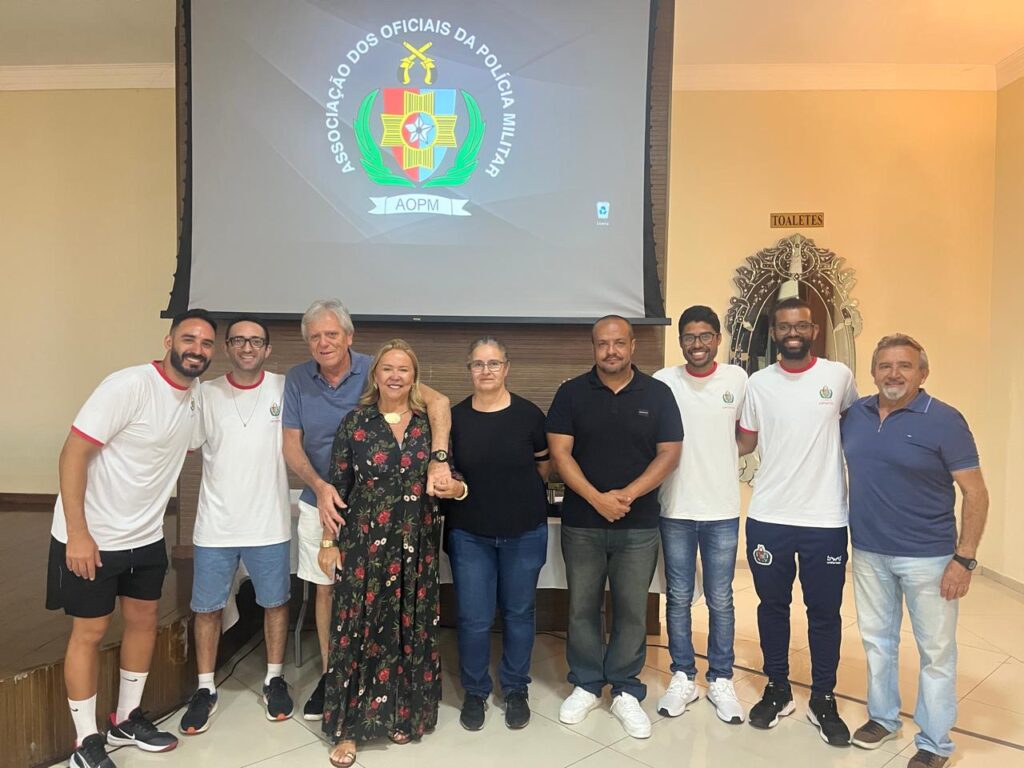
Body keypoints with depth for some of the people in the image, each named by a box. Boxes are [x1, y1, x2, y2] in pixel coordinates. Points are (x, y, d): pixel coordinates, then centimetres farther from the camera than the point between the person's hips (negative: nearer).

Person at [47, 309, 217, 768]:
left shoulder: (197, 395, 0)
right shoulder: (129, 386, -22)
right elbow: (73, 452, -22)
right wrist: (78, 533, -24)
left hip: (146, 537, 7)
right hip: (92, 537, -7)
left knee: (144, 621, 15)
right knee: (90, 632, 5)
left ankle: (126, 720, 34)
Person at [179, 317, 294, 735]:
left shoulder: (284, 389, -5)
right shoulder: (206, 394, -1)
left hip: (270, 523, -1)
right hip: (216, 523, 1)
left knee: (275, 602, 13)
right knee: (207, 606, 12)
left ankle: (274, 679, 33)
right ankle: (205, 689, 30)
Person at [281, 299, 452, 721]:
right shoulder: (297, 379, -4)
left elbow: (437, 401, -24)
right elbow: (291, 445, -2)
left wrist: (439, 459, -38)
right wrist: (320, 486, -20)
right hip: (320, 501, 2)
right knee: (326, 588, 12)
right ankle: (329, 674, 28)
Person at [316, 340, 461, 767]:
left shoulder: (430, 424, 3)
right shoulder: (355, 424, -2)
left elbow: (449, 479, 9)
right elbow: (338, 489, 0)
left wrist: (457, 488, -14)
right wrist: (328, 542, -1)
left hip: (416, 546, 2)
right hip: (363, 545, -2)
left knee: (411, 630, 11)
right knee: (359, 631, 2)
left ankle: (403, 715, 29)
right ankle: (347, 726, 16)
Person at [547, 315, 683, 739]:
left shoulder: (657, 394, 0)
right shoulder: (571, 393, -1)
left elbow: (669, 454, -3)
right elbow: (560, 453, -5)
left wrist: (627, 495, -15)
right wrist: (597, 498, -17)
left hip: (638, 525, 0)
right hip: (581, 522, 0)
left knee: (632, 611, 8)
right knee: (582, 608, 10)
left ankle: (626, 692, 24)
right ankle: (586, 685, 28)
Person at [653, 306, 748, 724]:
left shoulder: (738, 379, -2)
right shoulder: (662, 382, -4)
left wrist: (723, 455, -2)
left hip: (722, 509, 0)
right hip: (675, 508, 0)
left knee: (720, 600, 10)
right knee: (679, 598, 11)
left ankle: (721, 680, 26)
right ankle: (682, 677, 26)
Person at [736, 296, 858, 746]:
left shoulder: (839, 376, -3)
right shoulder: (758, 383, 0)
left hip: (826, 519, -1)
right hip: (767, 518, 1)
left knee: (824, 612, 11)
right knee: (772, 605, 14)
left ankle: (823, 700, 28)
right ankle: (777, 690, 31)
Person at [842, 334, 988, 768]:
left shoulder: (944, 420, -11)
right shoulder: (854, 415, 1)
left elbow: (975, 493, -10)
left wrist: (964, 558, -15)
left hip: (927, 556, -4)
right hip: (868, 552, 4)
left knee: (936, 650, 8)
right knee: (877, 640, 17)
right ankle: (882, 717, 36)